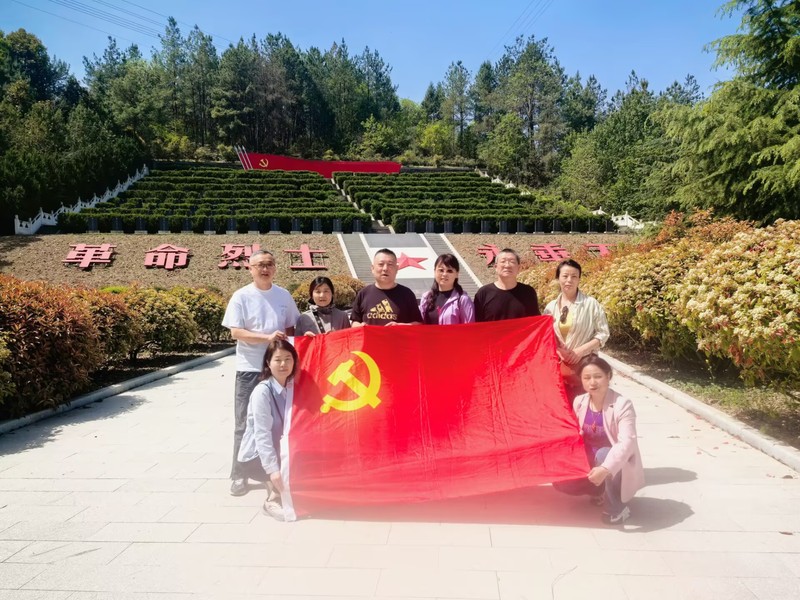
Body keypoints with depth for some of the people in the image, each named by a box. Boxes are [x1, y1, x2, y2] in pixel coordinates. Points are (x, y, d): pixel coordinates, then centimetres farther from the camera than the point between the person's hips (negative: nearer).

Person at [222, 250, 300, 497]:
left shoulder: (284, 295, 6)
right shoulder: (241, 296, -6)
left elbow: (292, 327, 13)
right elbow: (235, 332, -12)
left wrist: (286, 336, -9)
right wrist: (267, 337, -23)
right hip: (250, 369, -3)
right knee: (245, 424, 2)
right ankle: (239, 476, 12)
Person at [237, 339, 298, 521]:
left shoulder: (292, 387, -1)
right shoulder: (262, 392, -22)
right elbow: (262, 434, -27)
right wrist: (273, 469, -34)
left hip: (277, 450, 6)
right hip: (256, 456, -6)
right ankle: (273, 501, -6)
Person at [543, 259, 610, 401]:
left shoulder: (590, 304, -4)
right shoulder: (551, 307, 5)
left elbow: (603, 333, -3)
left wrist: (582, 349, -13)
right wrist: (556, 351, -5)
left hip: (583, 364, -3)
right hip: (557, 366, 3)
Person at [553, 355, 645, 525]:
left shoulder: (622, 405, -21)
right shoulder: (579, 402, -4)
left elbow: (626, 443, -32)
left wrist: (605, 469, -44)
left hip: (615, 466, -5)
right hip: (589, 463, 5)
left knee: (603, 453, -36)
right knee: (561, 482, -15)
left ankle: (617, 508, -17)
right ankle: (601, 492, 13)